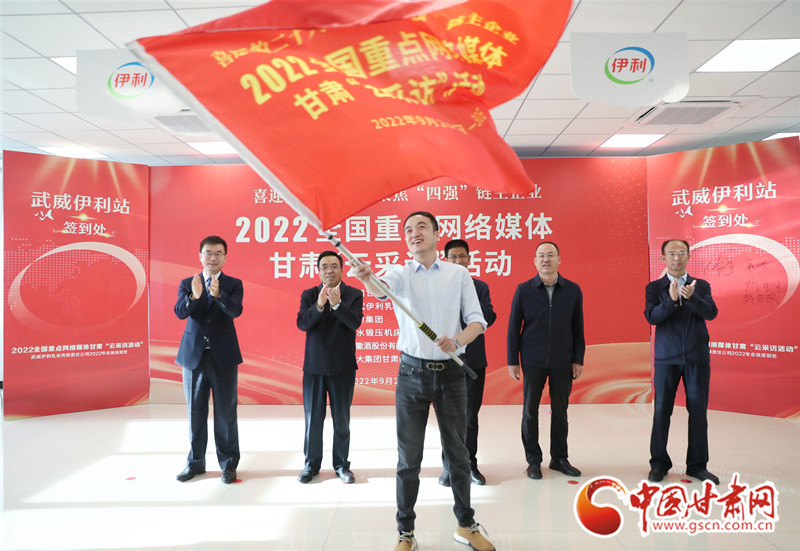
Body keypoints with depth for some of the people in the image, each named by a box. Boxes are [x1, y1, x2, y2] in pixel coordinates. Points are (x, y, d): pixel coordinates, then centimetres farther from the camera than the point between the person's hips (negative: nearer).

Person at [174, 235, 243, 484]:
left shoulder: (234, 284, 0)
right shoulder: (187, 283, 6)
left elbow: (235, 311, -18)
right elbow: (180, 312, -11)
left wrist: (217, 294, -37)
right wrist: (194, 296, -31)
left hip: (223, 357, -2)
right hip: (193, 355, 2)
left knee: (226, 414, 4)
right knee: (196, 413, 12)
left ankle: (228, 464, 18)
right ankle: (196, 462, 27)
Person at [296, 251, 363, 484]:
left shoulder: (354, 295, -2)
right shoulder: (309, 295, 3)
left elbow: (355, 323, -16)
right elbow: (302, 323, -10)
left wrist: (337, 304, -29)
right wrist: (319, 305, -25)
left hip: (343, 368, -1)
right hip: (314, 367, 1)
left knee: (341, 420, 10)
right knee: (313, 419, 11)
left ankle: (341, 464, 25)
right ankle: (311, 464, 27)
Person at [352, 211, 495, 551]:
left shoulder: (459, 274, 4)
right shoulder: (402, 275, 1)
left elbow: (477, 320, -1)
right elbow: (381, 290, -22)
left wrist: (457, 340, -23)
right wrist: (366, 278, -46)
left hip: (451, 372, 1)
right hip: (413, 372, 0)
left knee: (457, 452, 12)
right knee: (409, 457, 7)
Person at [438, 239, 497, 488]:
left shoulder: (480, 287, 6)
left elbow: (489, 317, -6)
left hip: (474, 360, 1)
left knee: (470, 416, 9)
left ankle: (470, 464, 23)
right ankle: (449, 466, 21)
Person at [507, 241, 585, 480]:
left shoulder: (573, 290, 2)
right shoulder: (524, 289, -2)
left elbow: (578, 328, 6)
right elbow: (514, 327, 1)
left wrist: (578, 360, 2)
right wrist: (512, 361, -2)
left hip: (563, 362, 1)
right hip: (533, 361, -1)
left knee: (560, 411, 10)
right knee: (530, 411, 5)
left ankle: (559, 458, 25)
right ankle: (533, 460, 19)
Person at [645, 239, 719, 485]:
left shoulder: (701, 286, 7)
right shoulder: (654, 287, 3)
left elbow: (711, 313, -9)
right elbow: (651, 317, -11)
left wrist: (691, 297, -26)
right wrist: (671, 299, -26)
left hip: (697, 357, 1)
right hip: (667, 358, -1)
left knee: (698, 411, 6)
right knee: (661, 411, 3)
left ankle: (698, 465, 20)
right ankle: (659, 463, 17)